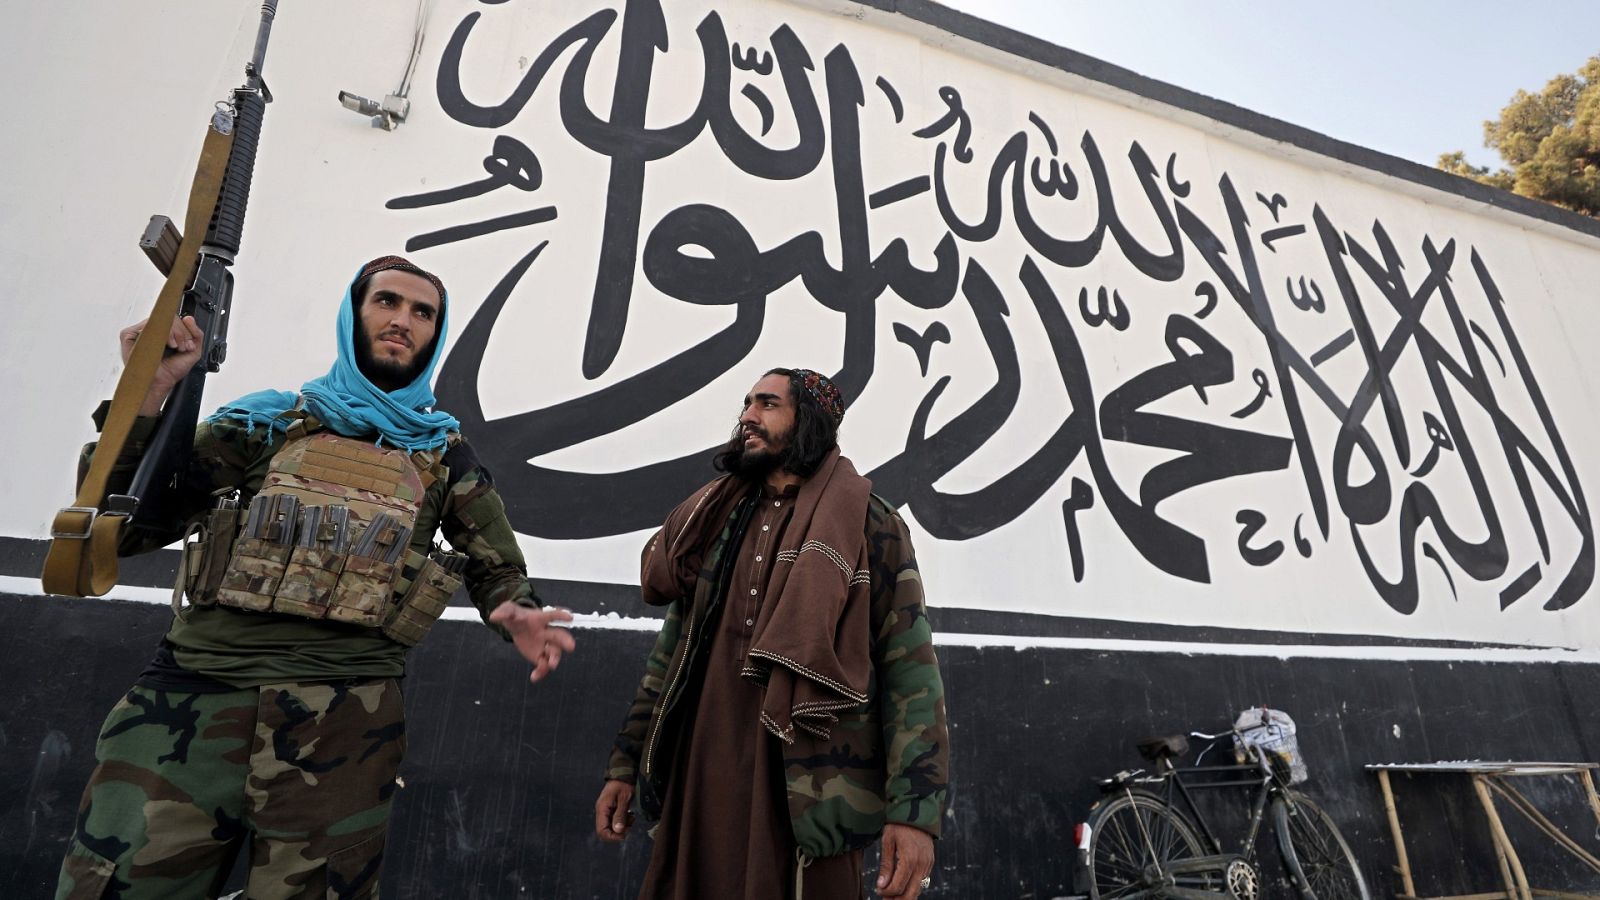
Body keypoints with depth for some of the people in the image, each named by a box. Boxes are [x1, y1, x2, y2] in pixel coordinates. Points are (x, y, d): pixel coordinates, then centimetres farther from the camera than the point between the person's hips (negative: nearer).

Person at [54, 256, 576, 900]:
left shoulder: (445, 455, 12)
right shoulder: (269, 419, 13)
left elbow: (497, 568, 19)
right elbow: (123, 527, 10)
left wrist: (518, 614, -4)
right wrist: (148, 393, -1)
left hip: (343, 719, 0)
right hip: (194, 691, 1)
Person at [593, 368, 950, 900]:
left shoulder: (868, 525, -4)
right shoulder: (716, 521, 12)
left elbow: (910, 672, -9)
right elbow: (672, 653, 15)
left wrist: (915, 811, -16)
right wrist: (625, 764, 13)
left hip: (805, 791, -4)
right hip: (700, 782, 5)